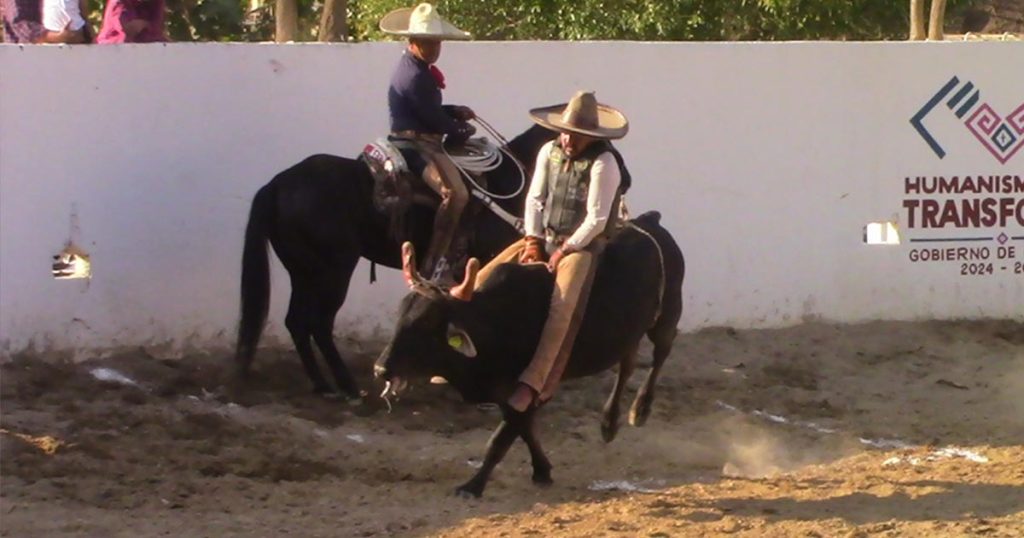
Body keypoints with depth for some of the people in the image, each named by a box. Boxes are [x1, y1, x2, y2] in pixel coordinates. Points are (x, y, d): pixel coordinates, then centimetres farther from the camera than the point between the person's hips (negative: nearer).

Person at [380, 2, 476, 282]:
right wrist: (461, 130, 0)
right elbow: (434, 119, -18)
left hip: (422, 140, 12)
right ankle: (434, 264, -29)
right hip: (418, 144, -12)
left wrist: (456, 112, 10)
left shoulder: (411, 68, 15)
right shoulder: (415, 76, -19)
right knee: (455, 193, -29)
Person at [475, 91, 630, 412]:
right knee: (487, 278, -7)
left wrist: (565, 250, -17)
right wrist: (532, 241, -6)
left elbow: (596, 220, -18)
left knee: (562, 306, -29)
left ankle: (534, 383, -37)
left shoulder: (603, 163, -17)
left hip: (584, 244, -7)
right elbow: (534, 200, 6)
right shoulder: (550, 152, 3)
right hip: (544, 237, 7)